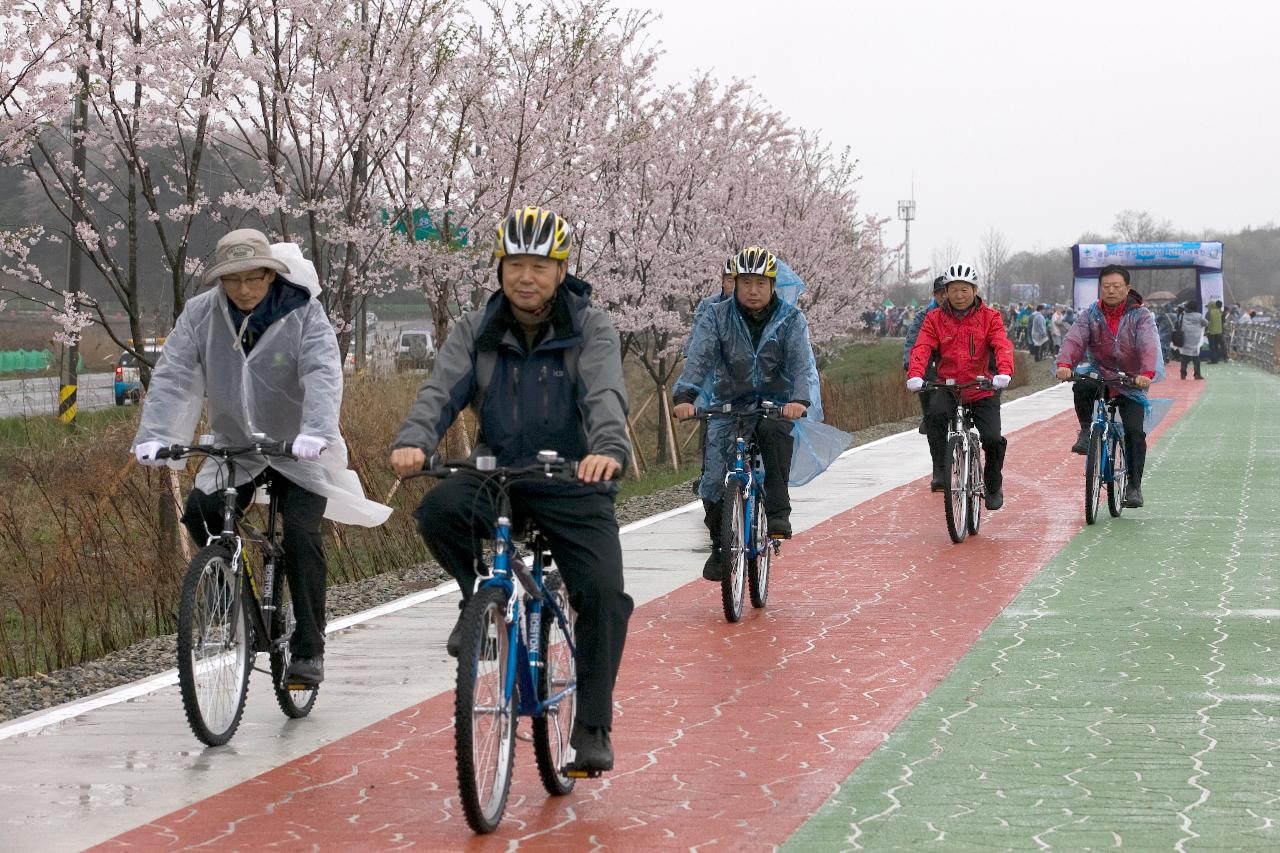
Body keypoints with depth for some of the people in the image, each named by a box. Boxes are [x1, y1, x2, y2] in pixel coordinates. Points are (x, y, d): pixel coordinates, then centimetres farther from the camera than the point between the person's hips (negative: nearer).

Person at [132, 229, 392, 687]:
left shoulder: (303, 314, -14)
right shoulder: (200, 315, -6)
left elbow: (323, 375, -27)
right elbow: (173, 376, -14)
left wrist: (315, 433, -45)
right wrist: (153, 435, -30)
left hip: (297, 453, -3)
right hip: (233, 447, 3)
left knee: (301, 534, -20)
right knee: (200, 512, -20)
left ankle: (308, 650, -11)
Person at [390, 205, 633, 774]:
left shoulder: (591, 330, -4)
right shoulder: (476, 332, 3)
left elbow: (606, 396, -21)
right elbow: (441, 391, -12)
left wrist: (608, 449, -44)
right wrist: (412, 442, -34)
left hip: (573, 483, -2)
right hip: (497, 475, 2)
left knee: (602, 590, -21)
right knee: (439, 510, -31)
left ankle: (592, 726, -8)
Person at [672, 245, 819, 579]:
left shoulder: (791, 319, -2)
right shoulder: (718, 317, -1)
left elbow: (803, 364, -15)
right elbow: (699, 358, -14)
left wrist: (800, 399, -36)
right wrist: (684, 396, -33)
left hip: (775, 404, -1)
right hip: (730, 405, 1)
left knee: (775, 431, -37)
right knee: (714, 479, -11)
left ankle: (778, 514, -29)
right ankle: (719, 547, 12)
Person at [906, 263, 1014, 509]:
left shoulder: (989, 317, 1)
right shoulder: (934, 319, 4)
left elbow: (1002, 346, -14)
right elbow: (922, 348, -10)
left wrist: (1004, 372, -35)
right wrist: (915, 375, -30)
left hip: (982, 390, 0)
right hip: (948, 387, 0)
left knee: (992, 438, -16)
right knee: (936, 412, -34)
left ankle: (994, 486, 14)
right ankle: (940, 469, -19)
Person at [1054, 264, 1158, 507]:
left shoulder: (1141, 316, -5)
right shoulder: (1091, 315, 1)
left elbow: (1149, 346, -21)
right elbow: (1074, 339, -15)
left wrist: (1147, 373, -41)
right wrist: (1064, 364, -37)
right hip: (1099, 376, 1)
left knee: (1134, 432, -14)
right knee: (1081, 387, -33)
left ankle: (1134, 486, -5)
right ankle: (1086, 431, -10)